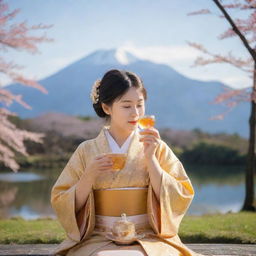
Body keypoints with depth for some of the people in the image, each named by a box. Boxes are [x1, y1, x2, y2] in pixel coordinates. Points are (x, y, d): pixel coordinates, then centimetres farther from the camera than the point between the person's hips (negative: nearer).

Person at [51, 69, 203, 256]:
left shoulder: (157, 148, 6)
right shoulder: (87, 151, 6)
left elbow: (178, 199, -3)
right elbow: (62, 204, 3)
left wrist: (150, 158, -11)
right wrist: (89, 176, -13)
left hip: (149, 240, 0)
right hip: (98, 241, 1)